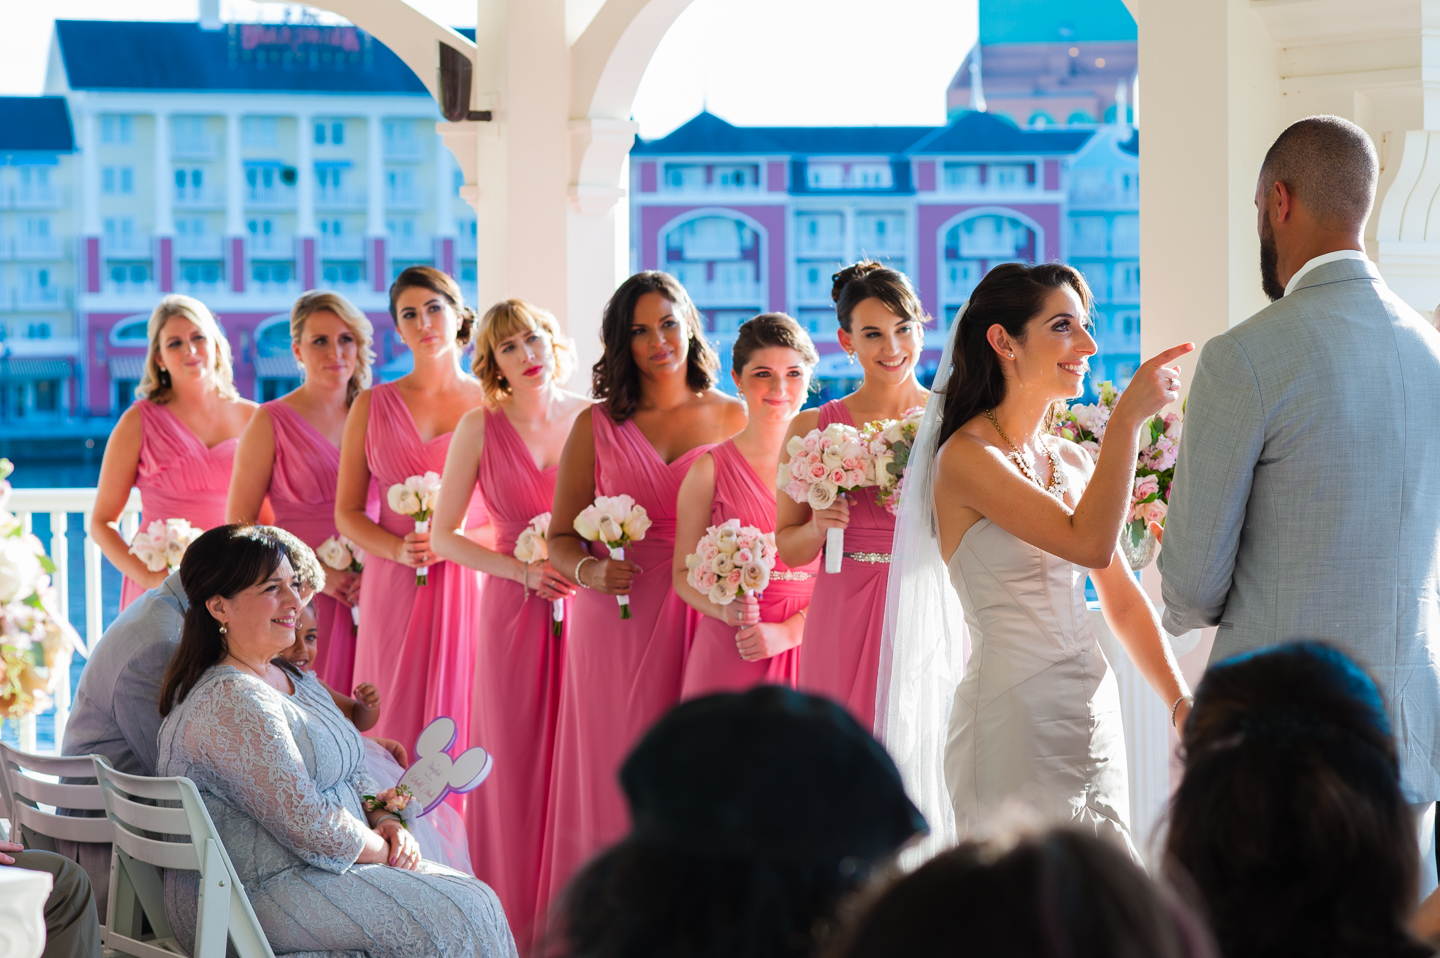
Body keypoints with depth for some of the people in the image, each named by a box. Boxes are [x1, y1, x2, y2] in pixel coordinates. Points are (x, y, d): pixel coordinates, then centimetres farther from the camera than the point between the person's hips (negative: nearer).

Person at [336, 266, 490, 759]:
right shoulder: (373, 405, 11)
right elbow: (347, 513, 9)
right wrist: (398, 549, -9)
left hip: (472, 586, -1)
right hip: (394, 587, 1)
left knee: (463, 718, -5)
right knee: (398, 723, -4)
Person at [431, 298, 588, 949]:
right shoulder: (481, 427, 2)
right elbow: (443, 537, 5)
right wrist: (522, 570, -6)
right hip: (516, 613, -1)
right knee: (517, 764, -1)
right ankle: (518, 929, 6)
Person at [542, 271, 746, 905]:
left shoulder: (734, 417, 8)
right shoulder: (597, 425, 8)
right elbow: (560, 538, 10)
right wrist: (589, 570, -11)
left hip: (709, 619, 0)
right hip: (617, 621, 0)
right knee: (618, 778, -2)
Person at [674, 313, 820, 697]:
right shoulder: (711, 469, 2)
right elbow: (684, 573, 6)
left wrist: (788, 631, -11)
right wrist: (724, 609, -14)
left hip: (810, 645, 1)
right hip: (730, 660, -1)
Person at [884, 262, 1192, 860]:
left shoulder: (1073, 461, 13)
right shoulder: (967, 457, -11)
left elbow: (1122, 598, 14)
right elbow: (1088, 542, -22)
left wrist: (1182, 705, 5)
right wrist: (1128, 417, -20)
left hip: (1094, 718, 7)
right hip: (1017, 724, -7)